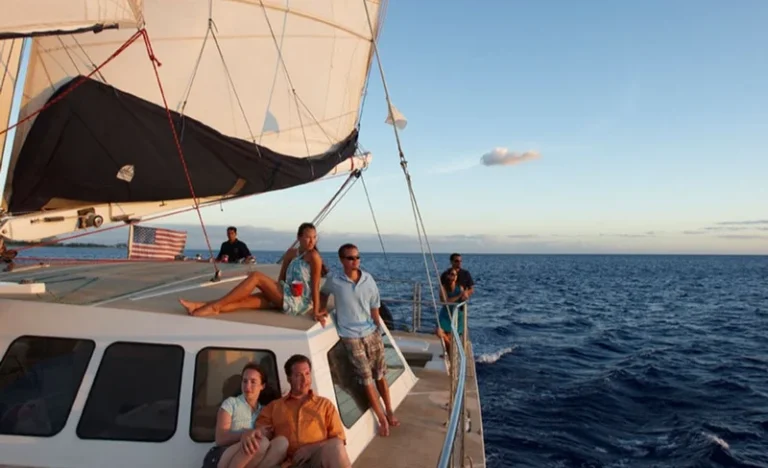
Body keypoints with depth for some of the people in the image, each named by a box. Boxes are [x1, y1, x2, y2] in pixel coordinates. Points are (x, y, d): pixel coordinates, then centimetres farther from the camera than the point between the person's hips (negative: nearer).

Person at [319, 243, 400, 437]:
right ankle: (382, 418, 13)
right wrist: (322, 311, 3)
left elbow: (374, 308, 3)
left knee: (380, 375, 12)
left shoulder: (368, 279, -4)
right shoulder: (334, 281, -11)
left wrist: (379, 331, 3)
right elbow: (323, 293, 12)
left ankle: (389, 411, 28)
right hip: (351, 337, -2)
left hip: (371, 332, 3)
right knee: (366, 378, 2)